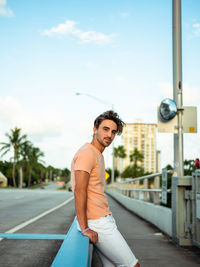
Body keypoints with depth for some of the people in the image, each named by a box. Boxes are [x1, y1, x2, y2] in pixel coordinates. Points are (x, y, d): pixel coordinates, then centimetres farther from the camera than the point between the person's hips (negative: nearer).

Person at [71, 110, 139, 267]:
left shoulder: (98, 155, 19)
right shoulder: (87, 153, -14)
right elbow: (79, 191, -22)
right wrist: (84, 228, -25)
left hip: (103, 220, 10)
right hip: (97, 224, -10)